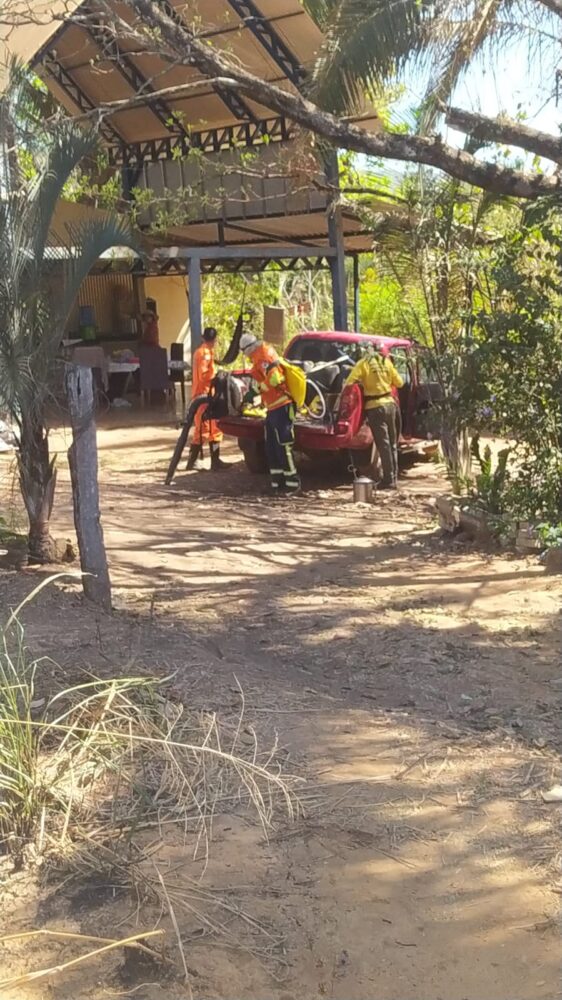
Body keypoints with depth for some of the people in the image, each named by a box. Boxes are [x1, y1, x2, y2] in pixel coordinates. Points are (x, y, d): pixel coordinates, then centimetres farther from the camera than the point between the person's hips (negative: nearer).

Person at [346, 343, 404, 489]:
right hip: (390, 404, 5)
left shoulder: (363, 363, -6)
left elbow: (349, 383, -13)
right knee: (392, 444, 14)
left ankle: (389, 480, -1)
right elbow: (399, 383, 13)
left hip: (376, 407, -5)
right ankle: (394, 478, 19)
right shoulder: (386, 361, 6)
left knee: (384, 445, -2)